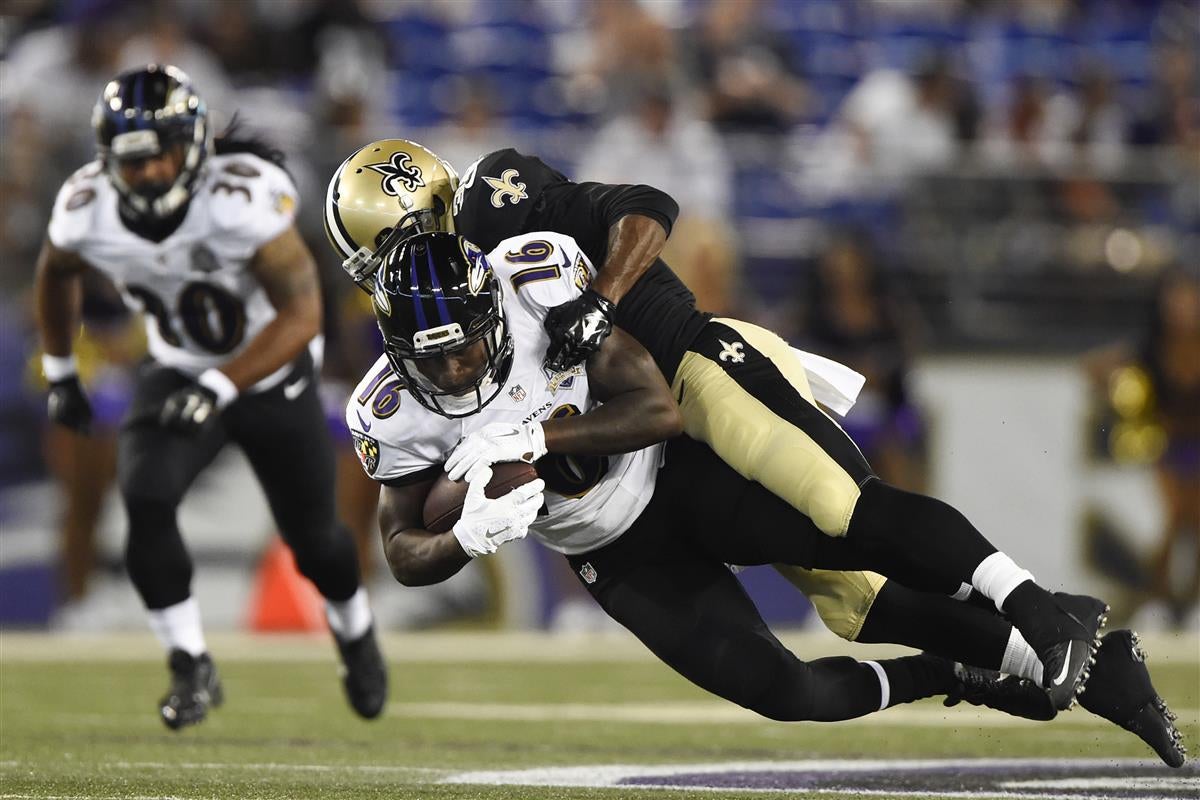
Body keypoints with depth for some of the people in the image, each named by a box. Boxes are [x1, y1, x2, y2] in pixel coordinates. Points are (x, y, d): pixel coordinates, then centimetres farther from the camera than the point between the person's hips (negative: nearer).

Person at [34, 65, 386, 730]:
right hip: (176, 373, 2)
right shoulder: (86, 209, -20)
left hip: (271, 375, -2)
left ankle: (355, 635, 45)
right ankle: (192, 670, -9)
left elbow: (301, 313, -32)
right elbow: (56, 273, 5)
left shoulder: (244, 200, -35)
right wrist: (59, 373, 10)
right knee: (145, 505, -23)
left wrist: (218, 390, -39)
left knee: (311, 537, 12)